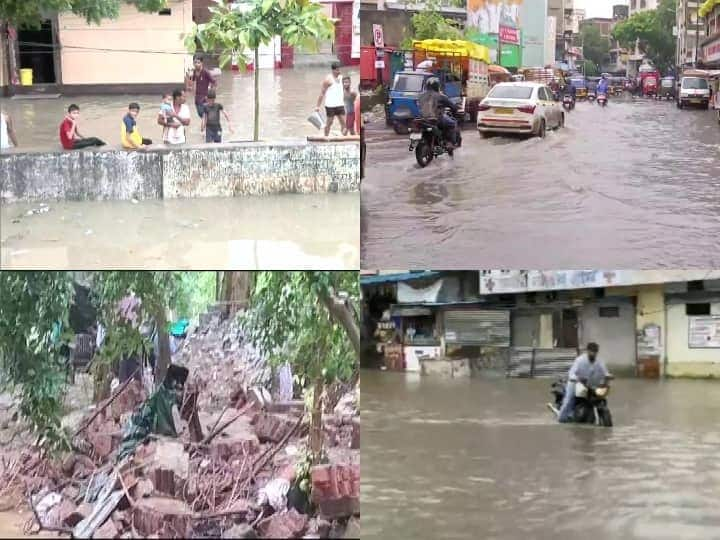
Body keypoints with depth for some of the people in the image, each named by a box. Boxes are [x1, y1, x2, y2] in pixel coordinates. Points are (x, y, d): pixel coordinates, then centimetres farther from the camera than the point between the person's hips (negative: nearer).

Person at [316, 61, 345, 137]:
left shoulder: (340, 78, 12)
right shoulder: (328, 79, -8)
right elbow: (322, 93, -8)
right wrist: (318, 106, -11)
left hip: (340, 105, 6)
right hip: (330, 105, -6)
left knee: (344, 123, -2)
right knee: (329, 123, 3)